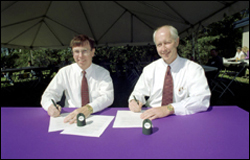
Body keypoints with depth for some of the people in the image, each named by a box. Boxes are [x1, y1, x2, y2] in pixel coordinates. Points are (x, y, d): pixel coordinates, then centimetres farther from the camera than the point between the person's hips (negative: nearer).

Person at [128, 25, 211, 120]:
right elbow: (139, 93, 9)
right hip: (152, 118, 3)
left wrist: (169, 108, -29)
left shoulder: (194, 69, -5)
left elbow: (202, 100, -17)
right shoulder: (149, 69, 5)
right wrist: (134, 100, -16)